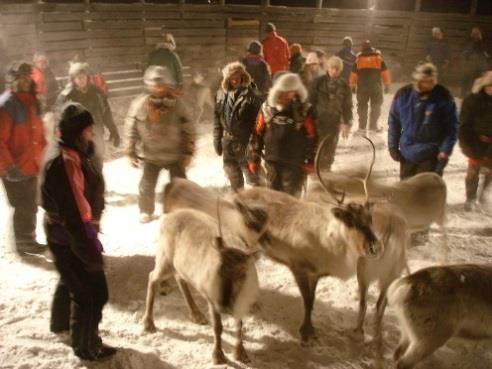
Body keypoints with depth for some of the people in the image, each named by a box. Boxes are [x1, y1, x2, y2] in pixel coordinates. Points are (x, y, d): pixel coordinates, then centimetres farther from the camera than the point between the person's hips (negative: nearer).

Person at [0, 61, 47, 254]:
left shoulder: (31, 101, 9)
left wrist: (40, 154, 13)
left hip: (32, 166, 8)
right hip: (16, 170, -8)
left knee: (30, 207, 19)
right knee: (24, 208, 3)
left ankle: (28, 240, 35)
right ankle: (23, 242, 19)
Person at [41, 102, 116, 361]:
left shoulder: (77, 156, 4)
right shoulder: (64, 165, -28)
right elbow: (73, 214, -30)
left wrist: (90, 236, 23)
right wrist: (89, 250, -28)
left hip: (67, 235, 10)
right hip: (70, 237, -10)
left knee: (71, 280, 29)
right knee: (93, 291, -1)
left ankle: (61, 323, 53)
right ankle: (86, 346, 17)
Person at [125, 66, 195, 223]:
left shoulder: (175, 103, -14)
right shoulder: (139, 104, -13)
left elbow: (188, 129, -6)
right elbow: (131, 129, -3)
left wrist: (188, 152, -5)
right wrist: (131, 152, 0)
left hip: (175, 154, -1)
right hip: (151, 155, 1)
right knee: (146, 186, 10)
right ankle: (146, 211, 34)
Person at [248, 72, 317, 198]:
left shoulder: (304, 111, -7)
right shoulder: (267, 108, 0)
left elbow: (312, 137, -3)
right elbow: (257, 134, 6)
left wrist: (311, 161, -5)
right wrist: (253, 158, 6)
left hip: (295, 164, -3)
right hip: (272, 161, 3)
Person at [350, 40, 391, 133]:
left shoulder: (358, 58, 2)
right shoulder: (378, 57, 2)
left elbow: (354, 73, 3)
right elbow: (384, 71, 1)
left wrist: (352, 85, 12)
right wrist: (387, 84, 8)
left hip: (362, 86, 1)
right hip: (376, 86, -1)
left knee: (362, 105, 10)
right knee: (376, 105, 10)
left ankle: (362, 126, 9)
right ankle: (373, 126, 8)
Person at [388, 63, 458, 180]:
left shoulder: (443, 96, -12)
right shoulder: (404, 94, -6)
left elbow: (452, 126, -7)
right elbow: (394, 121, 3)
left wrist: (446, 150, -13)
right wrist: (393, 146, 2)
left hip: (431, 156, -3)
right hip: (407, 154, 3)